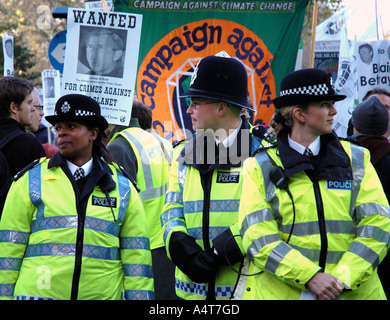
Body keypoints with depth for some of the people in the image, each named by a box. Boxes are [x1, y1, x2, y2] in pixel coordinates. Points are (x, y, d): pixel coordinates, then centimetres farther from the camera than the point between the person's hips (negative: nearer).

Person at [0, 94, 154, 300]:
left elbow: (137, 258, 9)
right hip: (38, 293, -1)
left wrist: (139, 296, 2)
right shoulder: (30, 181, 6)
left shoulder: (123, 188, 9)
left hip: (103, 294, 1)